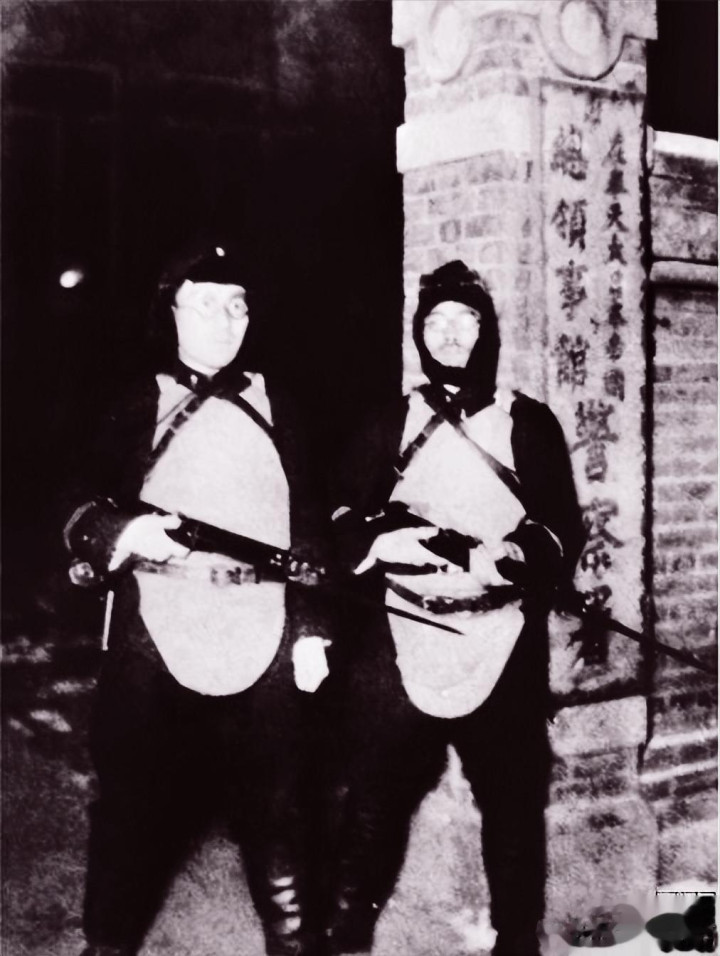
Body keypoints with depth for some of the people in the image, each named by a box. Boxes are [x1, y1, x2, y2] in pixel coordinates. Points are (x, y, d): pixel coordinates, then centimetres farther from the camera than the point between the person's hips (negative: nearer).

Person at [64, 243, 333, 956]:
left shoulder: (274, 409, 9)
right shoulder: (137, 409, 5)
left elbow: (310, 528, 8)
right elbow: (81, 517, 1)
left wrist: (311, 628, 1)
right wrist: (123, 532, -21)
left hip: (263, 645, 1)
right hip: (153, 644, -1)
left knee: (274, 808, 7)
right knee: (131, 802, 6)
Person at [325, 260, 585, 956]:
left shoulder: (530, 424, 9)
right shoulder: (388, 426, 13)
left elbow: (564, 530, 4)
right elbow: (340, 520, 9)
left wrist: (508, 560, -15)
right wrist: (380, 541, -12)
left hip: (502, 644, 0)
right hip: (399, 640, 1)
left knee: (513, 797, 5)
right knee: (372, 793, 2)